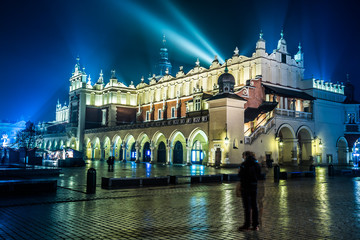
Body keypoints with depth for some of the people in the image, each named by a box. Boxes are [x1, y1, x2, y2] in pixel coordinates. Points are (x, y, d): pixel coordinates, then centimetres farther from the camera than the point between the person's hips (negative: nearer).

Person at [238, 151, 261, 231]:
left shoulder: (244, 164, -14)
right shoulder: (257, 164, 6)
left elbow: (240, 175, -14)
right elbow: (259, 175, 11)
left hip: (246, 186, -6)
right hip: (254, 186, 6)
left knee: (247, 206, 0)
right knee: (254, 206, 11)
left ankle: (247, 225, 6)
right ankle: (255, 225, 16)